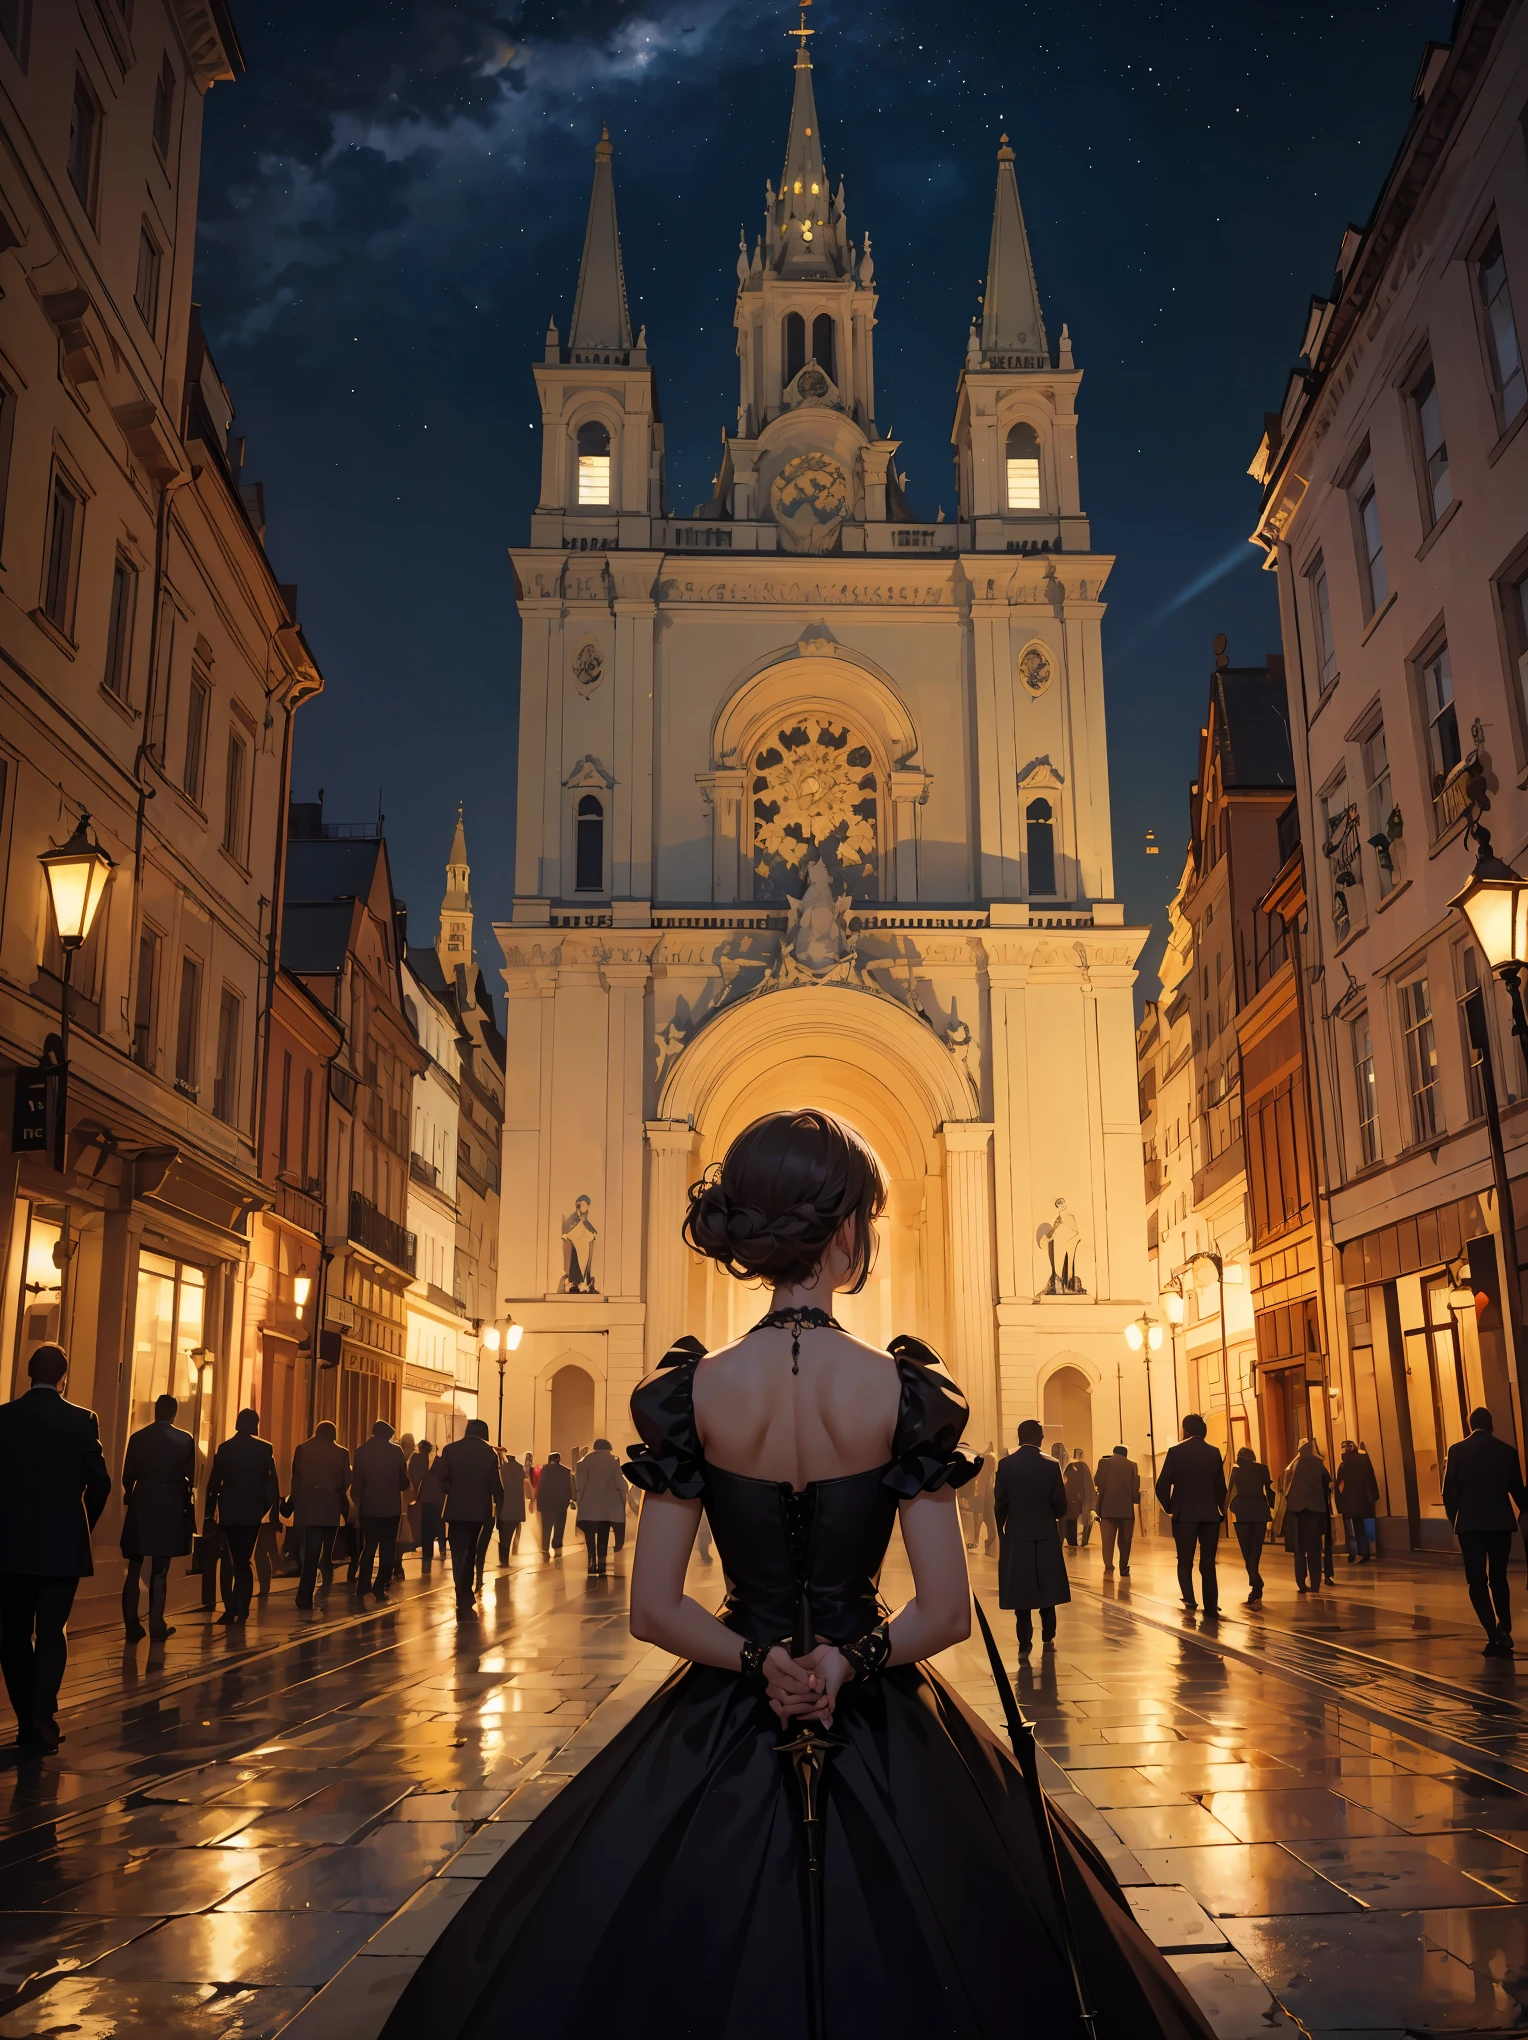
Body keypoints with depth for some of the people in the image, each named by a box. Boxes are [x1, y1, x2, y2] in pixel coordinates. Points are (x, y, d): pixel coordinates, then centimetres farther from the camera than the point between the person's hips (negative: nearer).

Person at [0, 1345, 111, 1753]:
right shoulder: (82, 1420, -7)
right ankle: (43, 1715, -12)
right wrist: (83, 1526, 10)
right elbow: (99, 1482, -7)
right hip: (63, 1543, -1)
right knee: (52, 1631, 4)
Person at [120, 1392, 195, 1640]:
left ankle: (132, 1625, 7)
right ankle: (156, 1624, 5)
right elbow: (190, 1479, -3)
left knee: (134, 1570, 10)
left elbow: (127, 1477, 3)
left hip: (140, 1507, 2)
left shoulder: (137, 1437, 0)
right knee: (160, 1571, 6)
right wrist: (186, 1507, 16)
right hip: (169, 1508, -2)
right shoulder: (185, 1440, -6)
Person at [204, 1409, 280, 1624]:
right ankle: (240, 1609, -5)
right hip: (252, 1512, -2)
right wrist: (273, 1508, 1)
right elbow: (271, 1482, -7)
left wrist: (209, 1513, 7)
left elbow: (214, 1482, 2)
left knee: (232, 1560, 12)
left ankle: (231, 1608, 8)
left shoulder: (224, 1448, 2)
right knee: (243, 1560, 3)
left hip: (228, 1511, 2)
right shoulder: (264, 1449, -4)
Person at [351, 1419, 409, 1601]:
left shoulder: (362, 1451, 0)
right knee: (387, 1548, 4)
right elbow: (403, 1481, -1)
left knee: (368, 1547, 13)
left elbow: (356, 1481, 0)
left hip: (368, 1507, 2)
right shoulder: (396, 1451, -4)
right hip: (390, 1506, -2)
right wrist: (401, 1487, 21)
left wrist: (356, 1502, 11)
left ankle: (362, 1588, 9)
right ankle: (380, 1588, -3)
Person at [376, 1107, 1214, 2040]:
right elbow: (948, 1611, -13)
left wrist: (757, 1661, -4)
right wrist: (852, 1660, -5)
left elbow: (654, 1609, -8)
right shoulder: (904, 1388, -14)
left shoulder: (692, 1390, -10)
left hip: (727, 1722, 1)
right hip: (878, 1729, -1)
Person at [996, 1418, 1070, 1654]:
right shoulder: (1052, 1465, -7)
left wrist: (999, 1531, 10)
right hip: (1046, 1535, 1)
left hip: (1016, 1536, -1)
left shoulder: (1006, 1464, -8)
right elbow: (1060, 1507, -6)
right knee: (1046, 1586, 16)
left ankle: (1025, 1643, 2)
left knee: (1020, 1588, 4)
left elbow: (1000, 1504, -6)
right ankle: (1048, 1636, 22)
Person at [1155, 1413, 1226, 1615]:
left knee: (1185, 1561, 5)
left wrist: (1169, 1507, 7)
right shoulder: (1214, 1453, 4)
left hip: (1184, 1514, -2)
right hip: (1210, 1514, 2)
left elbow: (1162, 1485, -7)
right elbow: (1221, 1486, 5)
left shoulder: (1175, 1452, -4)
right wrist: (1221, 1510, 15)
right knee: (1208, 1562, 9)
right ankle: (1211, 1605, 5)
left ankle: (1189, 1599, -11)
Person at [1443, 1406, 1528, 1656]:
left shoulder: (1457, 1451, -3)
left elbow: (1449, 1491, -3)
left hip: (1470, 1524, -2)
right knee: (1498, 1578, 17)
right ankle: (1504, 1631, 14)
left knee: (1477, 1581, 0)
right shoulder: (1507, 1451, 1)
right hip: (1501, 1522, 2)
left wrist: (1454, 1519, 12)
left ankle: (1495, 1635, -13)